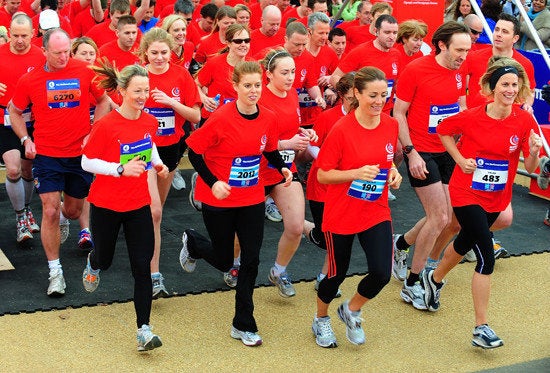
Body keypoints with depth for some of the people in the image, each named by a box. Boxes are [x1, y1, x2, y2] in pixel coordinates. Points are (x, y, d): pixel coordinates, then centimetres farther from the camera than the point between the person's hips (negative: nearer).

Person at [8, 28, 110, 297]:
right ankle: (55, 271, 6)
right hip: (46, 155, -1)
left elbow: (104, 101, 8)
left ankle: (62, 220, 55)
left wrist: (93, 133, -3)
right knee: (50, 211, -7)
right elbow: (14, 111, 10)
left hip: (80, 154, 1)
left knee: (74, 210, 16)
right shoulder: (30, 80, -5)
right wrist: (26, 139, -3)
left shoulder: (85, 72, -6)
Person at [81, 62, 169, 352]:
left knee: (142, 266, -5)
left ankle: (144, 330, -2)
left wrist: (157, 163, 0)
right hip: (107, 205, -3)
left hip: (138, 204, 3)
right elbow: (86, 162, -13)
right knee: (105, 259, 17)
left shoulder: (149, 121, -3)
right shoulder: (106, 125, -19)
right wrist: (121, 168, -25)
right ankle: (93, 264, 57)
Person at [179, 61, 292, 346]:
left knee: (251, 260, 1)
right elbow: (194, 151, -12)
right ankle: (191, 242, 46)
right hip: (219, 199, -4)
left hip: (252, 199, 4)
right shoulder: (221, 118, -20)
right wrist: (212, 183, -21)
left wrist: (282, 168, -7)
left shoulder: (269, 119, -5)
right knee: (223, 261, 10)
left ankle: (243, 325, 15)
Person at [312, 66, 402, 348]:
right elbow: (322, 175, -13)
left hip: (376, 213, 4)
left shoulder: (391, 125, -1)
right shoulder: (341, 129, -17)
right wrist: (357, 173, -26)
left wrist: (392, 172, -4)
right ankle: (321, 320, 40)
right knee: (337, 273, 9)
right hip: (341, 215, -4)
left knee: (382, 273, -9)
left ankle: (351, 311, 23)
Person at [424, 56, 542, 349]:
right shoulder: (471, 117, -17)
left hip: (496, 197, 5)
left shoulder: (525, 122, -10)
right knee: (486, 258, -13)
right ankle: (481, 328, -5)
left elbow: (530, 168, -7)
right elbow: (443, 131, 3)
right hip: (467, 194, -5)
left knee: (465, 243, 26)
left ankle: (434, 279, 56)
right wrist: (460, 159, -8)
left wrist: (534, 152, -28)